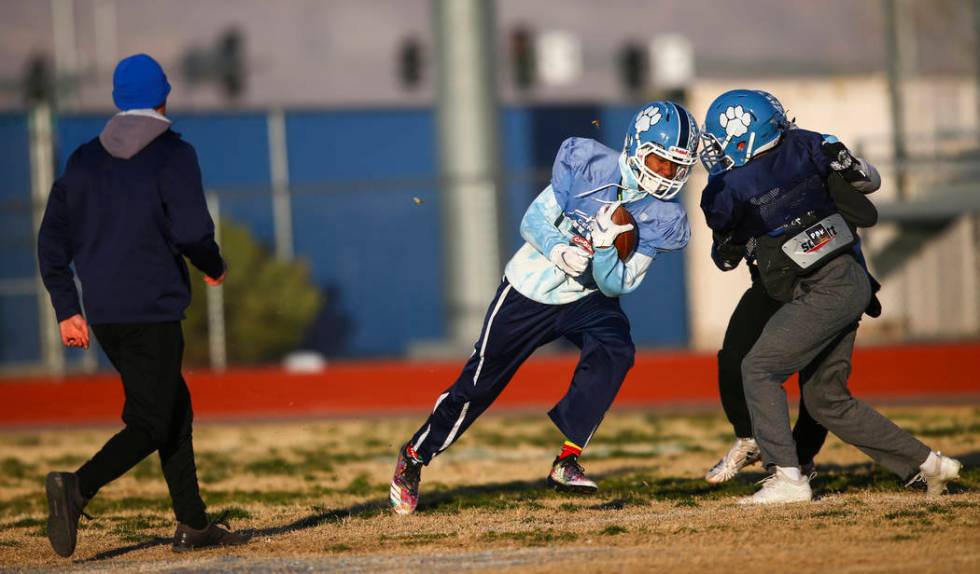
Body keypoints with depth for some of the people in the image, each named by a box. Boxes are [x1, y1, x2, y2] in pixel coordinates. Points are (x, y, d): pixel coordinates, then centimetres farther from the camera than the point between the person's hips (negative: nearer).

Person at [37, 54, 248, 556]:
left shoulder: (85, 158, 11)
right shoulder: (173, 154, -6)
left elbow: (52, 239, 9)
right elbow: (192, 231, -15)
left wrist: (67, 310, 11)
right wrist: (215, 268, 5)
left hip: (102, 313, 7)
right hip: (153, 309, -7)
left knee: (174, 407, 19)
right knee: (152, 425, -5)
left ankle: (192, 524, 20)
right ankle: (78, 487, -28)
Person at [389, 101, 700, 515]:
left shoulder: (663, 220, -13)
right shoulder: (588, 165, -18)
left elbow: (616, 285, -14)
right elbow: (533, 221, -12)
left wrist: (607, 247, -32)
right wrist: (559, 249, -31)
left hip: (587, 298, 2)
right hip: (530, 290, -2)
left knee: (614, 350, -30)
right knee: (478, 384, 5)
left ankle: (566, 463, -24)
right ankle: (413, 456, 29)